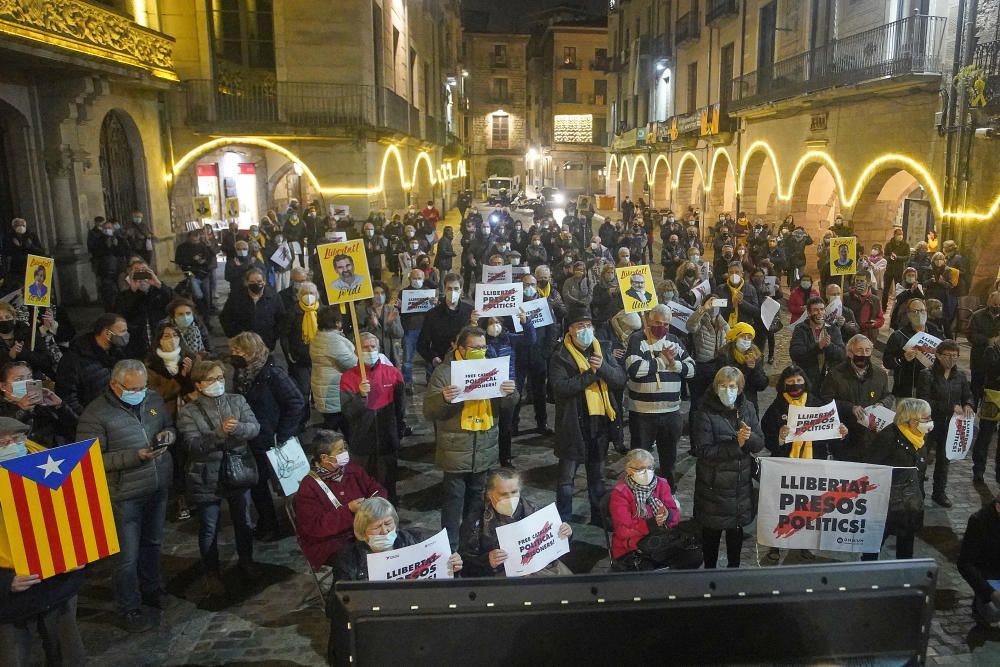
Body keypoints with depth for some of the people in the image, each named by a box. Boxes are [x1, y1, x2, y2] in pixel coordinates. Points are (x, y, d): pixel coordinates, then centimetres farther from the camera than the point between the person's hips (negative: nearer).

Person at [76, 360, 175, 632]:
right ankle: (129, 608, 25)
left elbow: (170, 426, 16)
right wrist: (136, 456, -25)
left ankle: (151, 589, 43)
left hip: (159, 487, 5)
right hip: (126, 495, -5)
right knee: (128, 555, 5)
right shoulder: (95, 414, -15)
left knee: (152, 543, 22)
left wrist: (169, 434, -9)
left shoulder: (154, 400, 1)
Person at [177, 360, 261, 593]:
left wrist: (237, 428, -31)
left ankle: (246, 561, 41)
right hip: (206, 478, -3)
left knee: (244, 522, 18)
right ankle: (212, 573, 28)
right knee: (209, 529, 9)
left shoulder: (237, 401, -1)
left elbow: (255, 427, -10)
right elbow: (194, 446, -19)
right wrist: (220, 432, -33)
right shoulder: (188, 412, -9)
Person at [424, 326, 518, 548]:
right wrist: (444, 398, -32)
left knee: (478, 497, 17)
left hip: (486, 449, 5)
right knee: (454, 499, 3)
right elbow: (428, 410, -11)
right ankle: (450, 547, 15)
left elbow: (507, 404, 8)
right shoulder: (444, 371, -9)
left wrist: (510, 393, -15)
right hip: (456, 450, -4)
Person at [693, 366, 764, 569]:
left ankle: (734, 567, 37)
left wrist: (749, 437, -22)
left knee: (736, 529, 19)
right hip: (714, 486, -4)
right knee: (712, 530, 9)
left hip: (741, 483, 4)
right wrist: (735, 444, -25)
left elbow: (760, 444, 1)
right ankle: (709, 568, 28)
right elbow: (704, 451, -19)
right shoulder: (706, 413, -15)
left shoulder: (747, 408, 1)